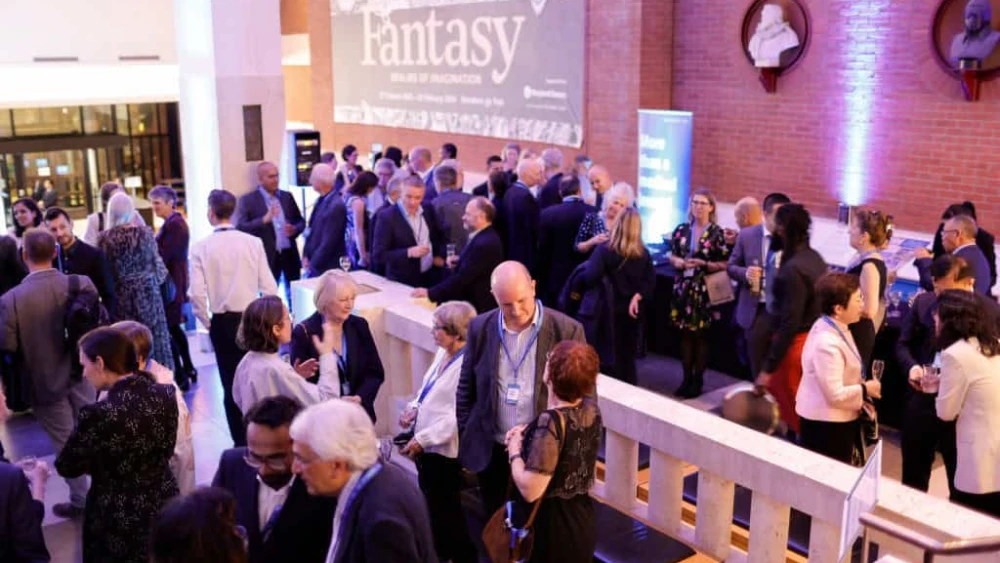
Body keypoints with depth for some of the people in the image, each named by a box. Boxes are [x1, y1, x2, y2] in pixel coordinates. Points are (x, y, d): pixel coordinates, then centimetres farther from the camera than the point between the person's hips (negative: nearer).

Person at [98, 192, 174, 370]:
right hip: (147, 294, 0)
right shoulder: (145, 233, -6)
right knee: (154, 340, 9)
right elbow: (157, 265, 0)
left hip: (121, 297, 0)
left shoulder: (105, 238, -6)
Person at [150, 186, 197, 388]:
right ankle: (188, 369, 28)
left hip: (171, 282, -10)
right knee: (173, 327, 18)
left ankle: (180, 376, -2)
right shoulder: (172, 222, 15)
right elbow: (166, 254, 13)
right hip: (173, 281, 10)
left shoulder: (174, 224, -17)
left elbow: (162, 256, -21)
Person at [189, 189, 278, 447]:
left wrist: (206, 322, 3)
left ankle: (242, 442, 15)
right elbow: (269, 287, -8)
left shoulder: (201, 247, -7)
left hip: (222, 322, 0)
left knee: (231, 384, 10)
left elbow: (197, 293, -13)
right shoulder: (253, 242, -7)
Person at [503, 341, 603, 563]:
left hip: (549, 530, -7)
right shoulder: (591, 409, -6)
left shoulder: (551, 422, -30)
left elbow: (530, 490, -30)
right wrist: (528, 433, 3)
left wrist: (515, 451, -14)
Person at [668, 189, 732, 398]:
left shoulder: (717, 233, -6)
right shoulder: (682, 229, 6)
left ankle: (698, 380, 15)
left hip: (704, 290, -4)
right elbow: (671, 255, 11)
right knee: (685, 334, 9)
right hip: (683, 288, 4)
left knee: (701, 335, 4)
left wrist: (704, 264, -19)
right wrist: (680, 262, -10)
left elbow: (724, 264, -6)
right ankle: (686, 378, 18)